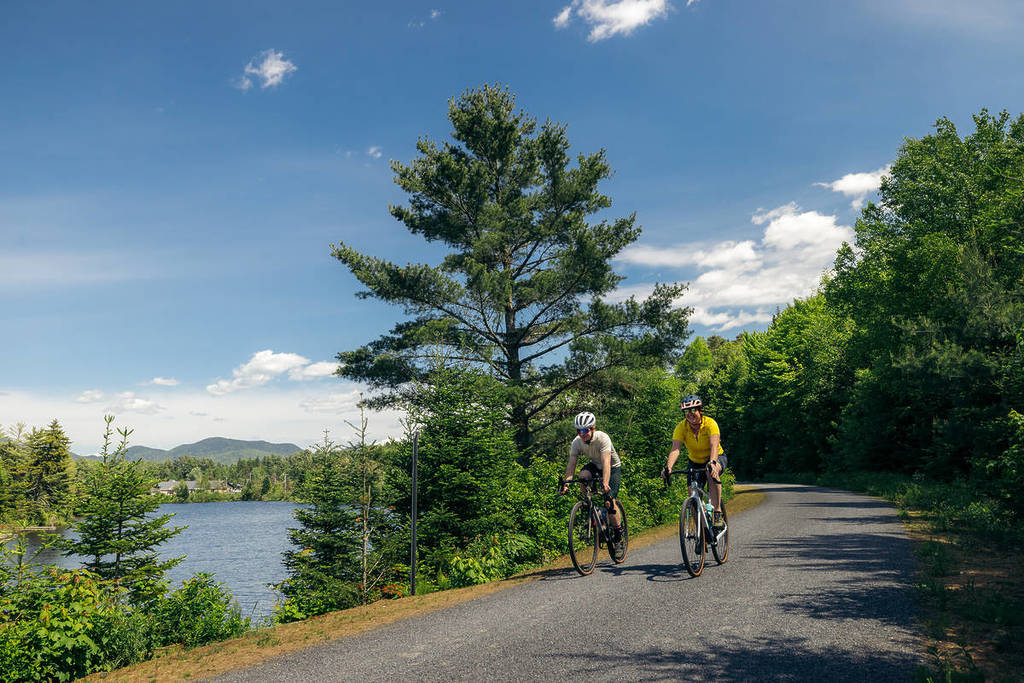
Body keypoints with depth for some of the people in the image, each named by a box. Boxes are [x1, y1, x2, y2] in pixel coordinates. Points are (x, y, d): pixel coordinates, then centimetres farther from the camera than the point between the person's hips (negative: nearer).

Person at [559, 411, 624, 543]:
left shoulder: (603, 438, -33)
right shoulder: (576, 442, -20)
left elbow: (606, 462, -44)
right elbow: (571, 464, -21)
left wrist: (605, 483, -57)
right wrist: (566, 483, -37)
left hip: (613, 468, -4)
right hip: (595, 465, 4)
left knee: (609, 501, -19)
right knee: (583, 475, -31)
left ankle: (618, 530, 4)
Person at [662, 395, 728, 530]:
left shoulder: (710, 424, -27)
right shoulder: (681, 427, -20)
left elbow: (714, 445, -42)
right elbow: (675, 448, -32)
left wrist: (712, 462, -61)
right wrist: (668, 467, -50)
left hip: (717, 458, -3)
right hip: (695, 462, 3)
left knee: (711, 472, -36)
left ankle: (718, 513, -29)